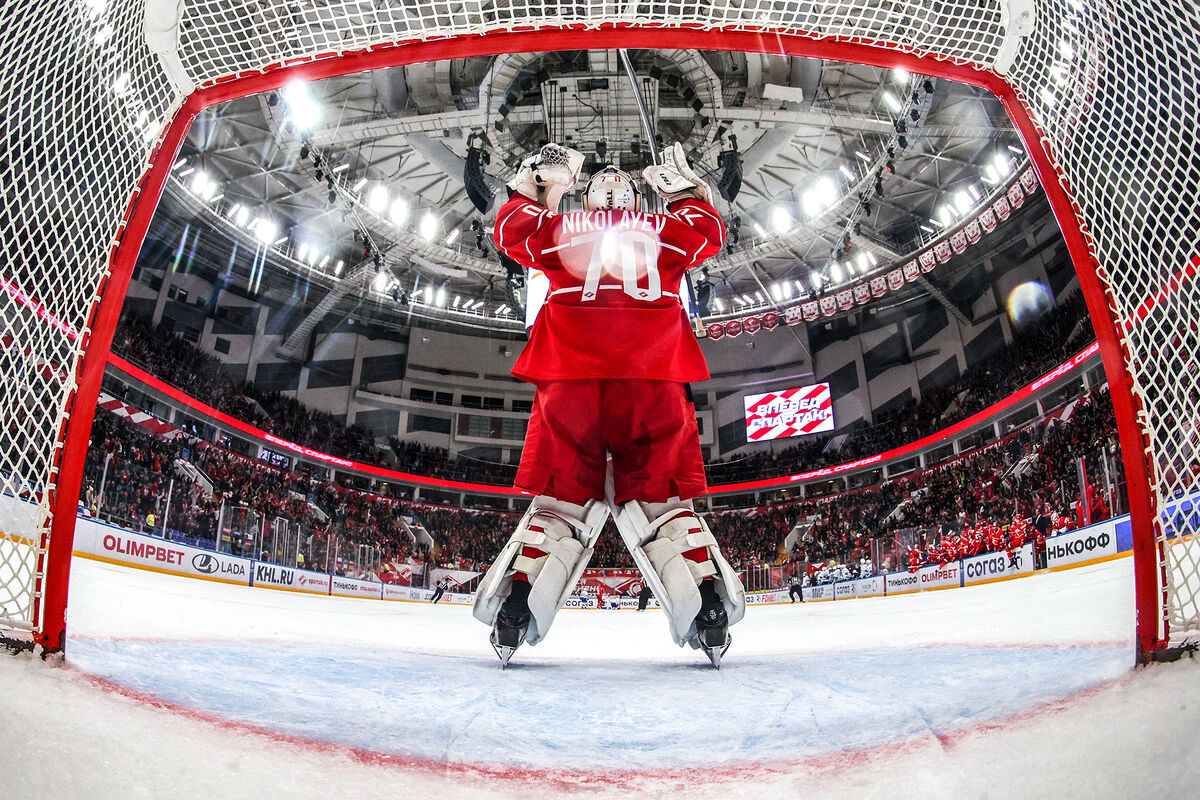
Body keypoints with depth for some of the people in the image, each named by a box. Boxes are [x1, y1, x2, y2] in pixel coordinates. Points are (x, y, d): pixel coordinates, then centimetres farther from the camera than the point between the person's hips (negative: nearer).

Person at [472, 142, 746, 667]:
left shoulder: (559, 229, 20)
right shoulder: (666, 231, 21)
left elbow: (510, 228, 27)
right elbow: (709, 230, 31)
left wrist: (532, 182, 37)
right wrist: (682, 186, 41)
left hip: (568, 373, 0)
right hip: (655, 376, 0)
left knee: (562, 496, 7)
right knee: (663, 496, 8)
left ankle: (519, 601, -6)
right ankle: (707, 607, -4)